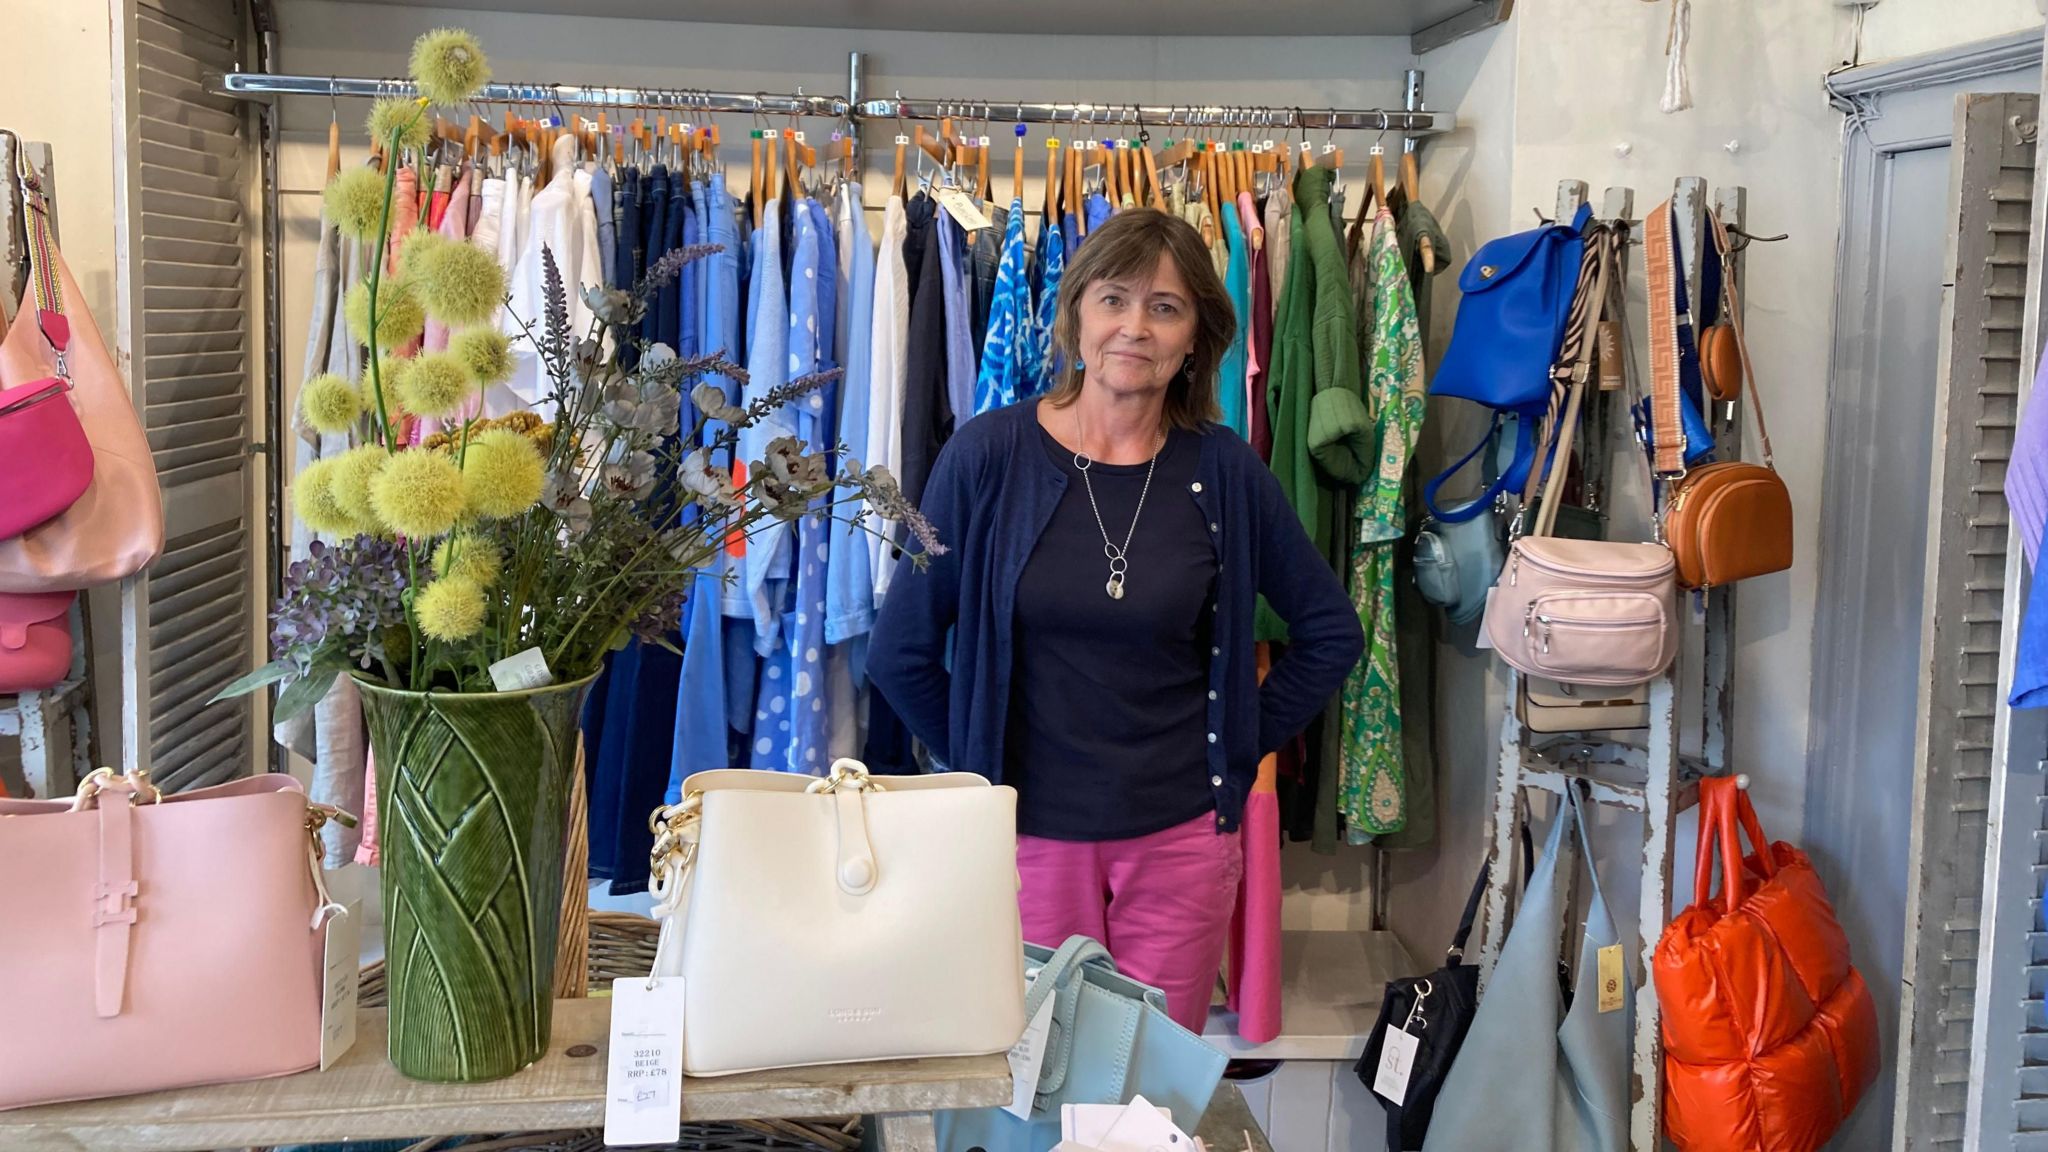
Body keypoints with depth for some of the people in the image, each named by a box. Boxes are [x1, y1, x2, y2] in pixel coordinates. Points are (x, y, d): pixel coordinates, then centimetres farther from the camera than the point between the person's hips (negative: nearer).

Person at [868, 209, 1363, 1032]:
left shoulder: (1223, 472, -2)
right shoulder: (988, 455, -6)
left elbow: (1331, 632, 10)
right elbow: (901, 652, 0)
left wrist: (1243, 747, 6)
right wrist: (976, 764, 1)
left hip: (1180, 835, 1)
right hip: (1028, 833, -1)